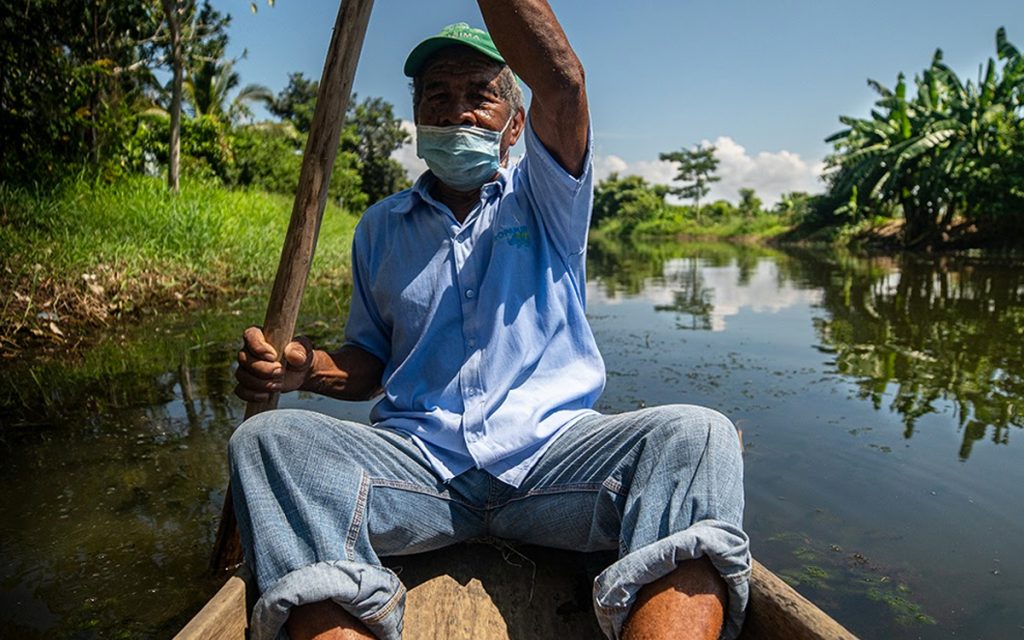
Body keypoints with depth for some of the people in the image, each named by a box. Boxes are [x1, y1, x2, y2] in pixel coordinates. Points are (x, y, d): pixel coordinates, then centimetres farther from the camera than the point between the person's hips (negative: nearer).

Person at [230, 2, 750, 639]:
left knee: (696, 433, -27)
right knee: (266, 437, -23)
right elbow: (370, 362, 18)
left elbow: (561, 81, -9)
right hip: (415, 462, 2)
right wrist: (308, 367, -4)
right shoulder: (381, 226, 17)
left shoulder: (546, 197, 11)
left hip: (553, 453, -1)